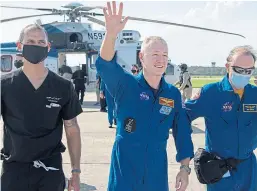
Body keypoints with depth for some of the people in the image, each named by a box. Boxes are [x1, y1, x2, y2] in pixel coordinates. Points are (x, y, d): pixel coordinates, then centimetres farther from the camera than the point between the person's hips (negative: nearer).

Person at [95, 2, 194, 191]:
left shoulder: (173, 93, 1)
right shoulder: (125, 84, -8)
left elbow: (182, 132, 6)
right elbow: (105, 65, -28)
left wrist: (185, 168, 3)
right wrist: (111, 34, -46)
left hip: (157, 168, 3)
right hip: (125, 166, -3)